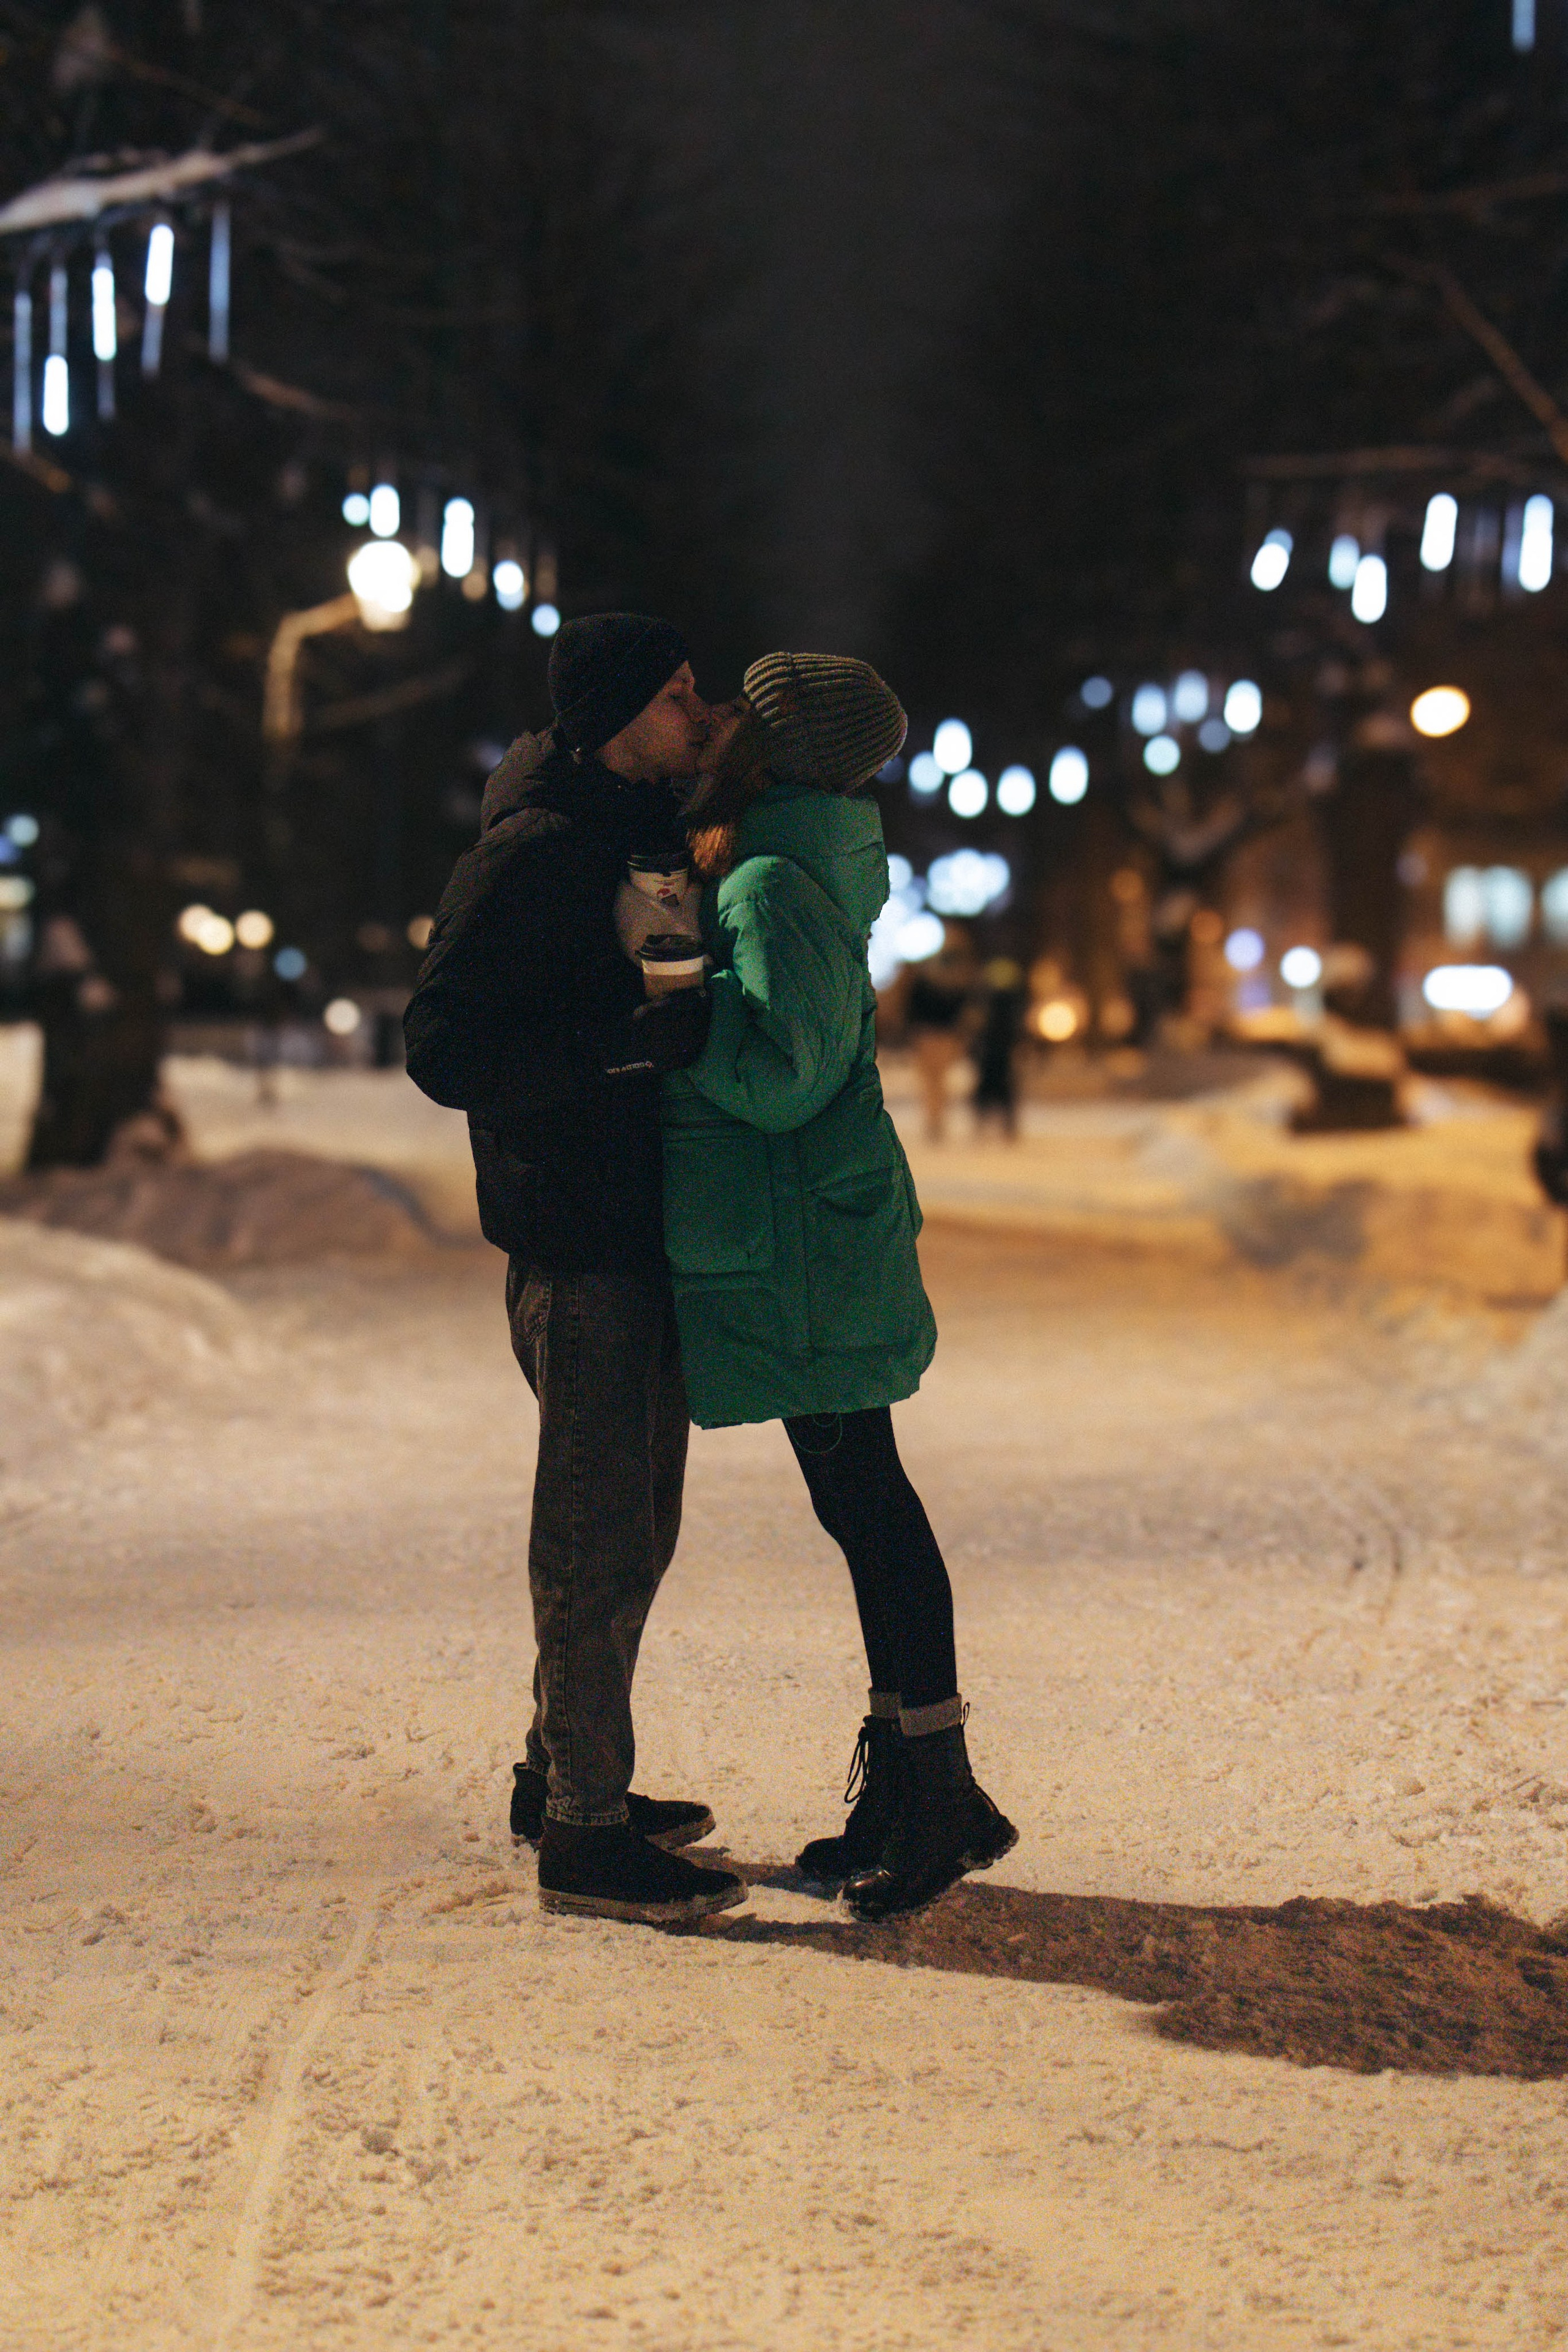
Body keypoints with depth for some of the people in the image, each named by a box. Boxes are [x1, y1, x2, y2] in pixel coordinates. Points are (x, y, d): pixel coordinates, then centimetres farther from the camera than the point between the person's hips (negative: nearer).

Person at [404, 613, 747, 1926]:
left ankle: (568, 1778, 30)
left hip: (645, 1229, 10)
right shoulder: (534, 854, -16)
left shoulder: (643, 832, 13)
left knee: (632, 1521, 17)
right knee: (597, 1534, -5)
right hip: (575, 1242, -10)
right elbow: (448, 1050, -23)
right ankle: (582, 1835, 2)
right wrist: (637, 1038, -28)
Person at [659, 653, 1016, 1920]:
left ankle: (938, 1788, 1)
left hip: (803, 1251, -10)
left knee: (861, 1497, -5)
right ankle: (913, 1785, 20)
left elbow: (784, 1072, -22)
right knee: (863, 1499, 12)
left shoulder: (772, 887, -15)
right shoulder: (800, 873, 15)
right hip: (820, 1244, 10)